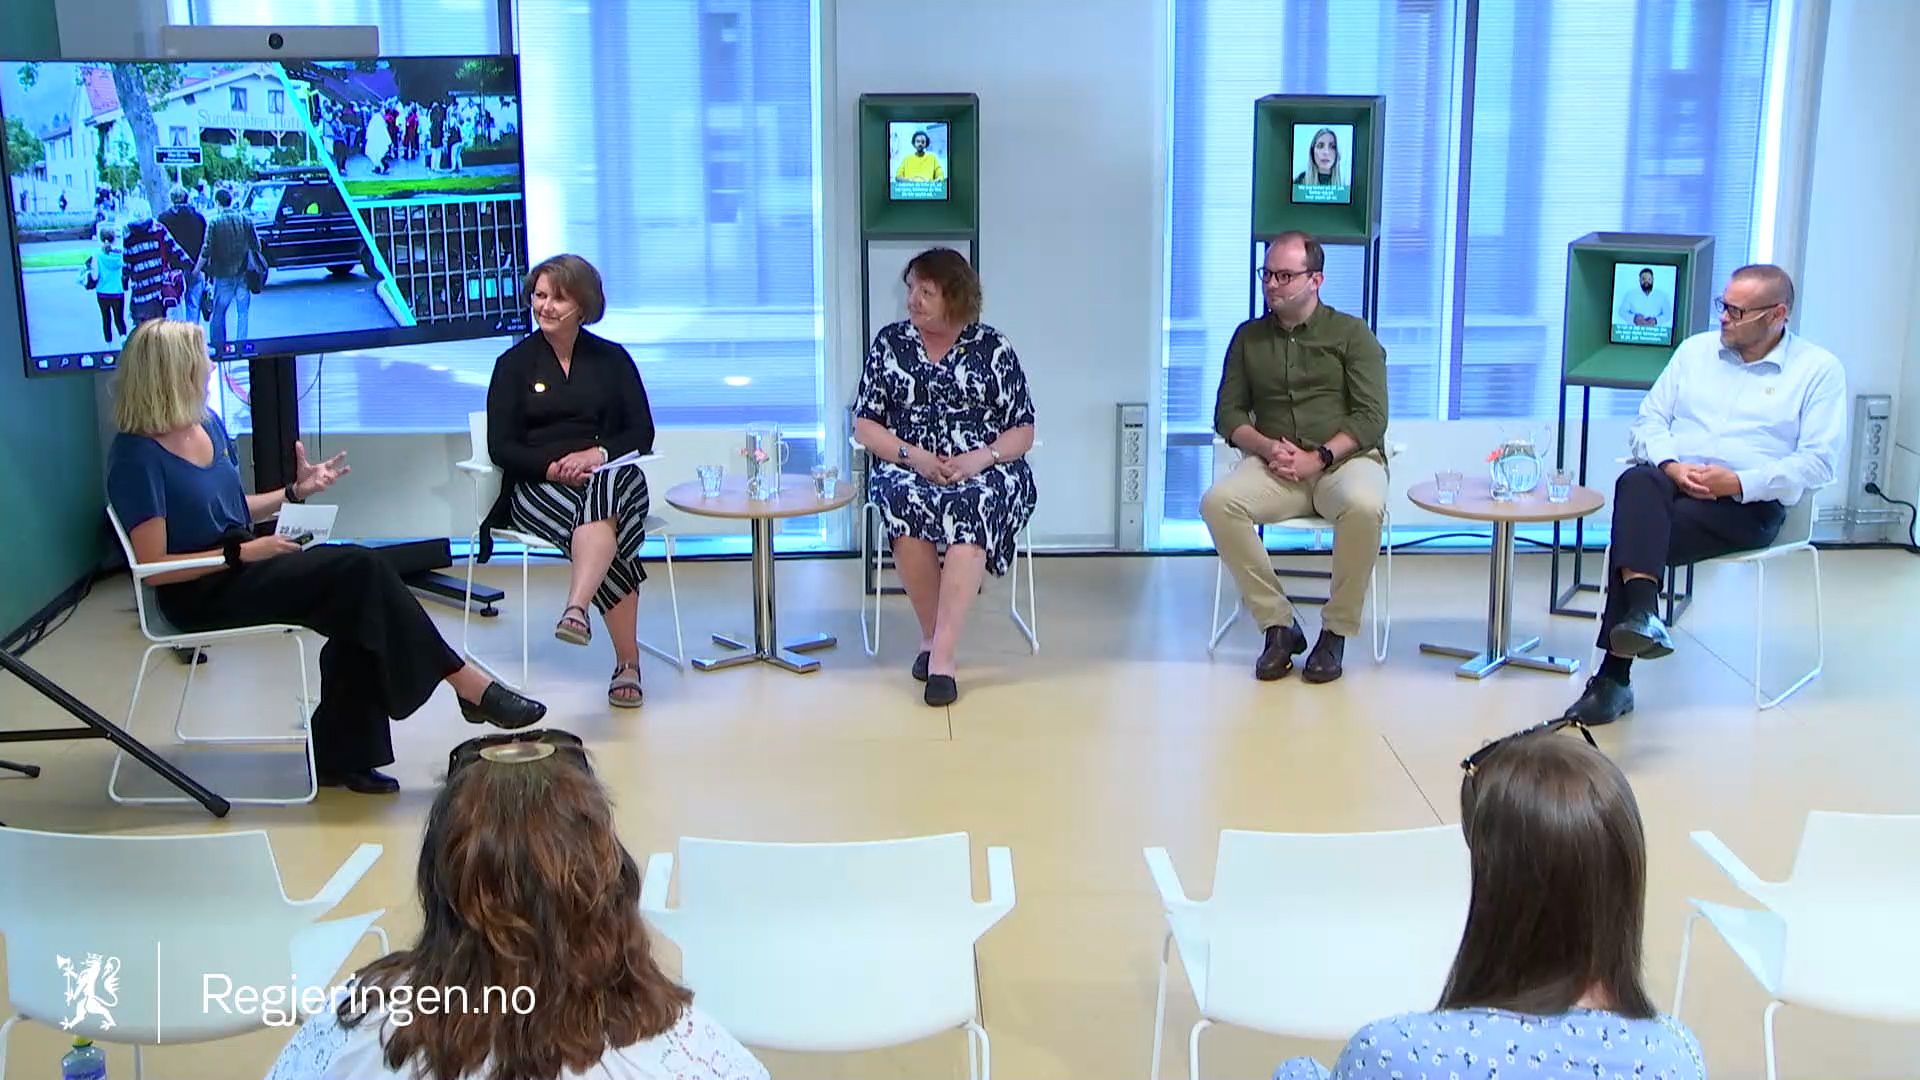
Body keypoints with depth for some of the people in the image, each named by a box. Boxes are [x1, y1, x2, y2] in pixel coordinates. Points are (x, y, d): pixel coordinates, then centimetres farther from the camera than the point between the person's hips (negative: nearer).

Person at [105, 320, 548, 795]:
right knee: (359, 570, -21)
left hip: (240, 572, 8)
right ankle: (468, 684, -12)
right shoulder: (136, 456, -15)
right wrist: (243, 553, -21)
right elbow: (153, 567, -17)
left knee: (359, 610, -19)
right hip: (200, 597, -8)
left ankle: (340, 756, -11)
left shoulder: (208, 425, 10)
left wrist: (296, 491, 9)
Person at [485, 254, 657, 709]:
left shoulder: (611, 359, 16)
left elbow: (642, 433, 8)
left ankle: (577, 611, -57)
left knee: (607, 490, -40)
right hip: (538, 486, -1)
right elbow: (501, 446, 4)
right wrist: (552, 466, -15)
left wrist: (598, 454, -13)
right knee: (605, 528, -35)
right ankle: (628, 662, -39)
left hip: (612, 472, 1)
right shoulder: (515, 363, 12)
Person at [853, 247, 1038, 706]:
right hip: (909, 467, 1)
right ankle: (931, 635, -19)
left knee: (973, 505, -37)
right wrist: (913, 455, -11)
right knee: (902, 501, -35)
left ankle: (942, 653, -40)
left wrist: (979, 459, -15)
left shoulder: (993, 347, 5)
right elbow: (865, 425, 7)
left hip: (984, 471, -1)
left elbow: (1022, 431, 4)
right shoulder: (890, 342, 9)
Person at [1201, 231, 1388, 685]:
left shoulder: (1352, 335, 6)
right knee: (1218, 502, -29)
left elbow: (1371, 418, -2)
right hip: (1274, 466, 3)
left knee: (1363, 507, -38)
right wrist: (1266, 446, -9)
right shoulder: (1248, 337, 15)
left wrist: (1319, 457, -16)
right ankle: (1278, 625, -19)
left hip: (1345, 459, -3)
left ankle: (1336, 631, -18)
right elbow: (1228, 413, 12)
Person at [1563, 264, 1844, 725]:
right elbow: (1649, 420, 14)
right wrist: (1671, 466, -8)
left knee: (1635, 530, -31)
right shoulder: (1696, 350, 19)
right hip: (1672, 481, 4)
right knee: (1636, 483, -36)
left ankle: (1614, 676, -32)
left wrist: (1739, 482, -16)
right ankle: (1641, 614, -52)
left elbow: (1819, 460, -2)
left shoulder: (1819, 369, 7)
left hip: (1748, 502, -4)